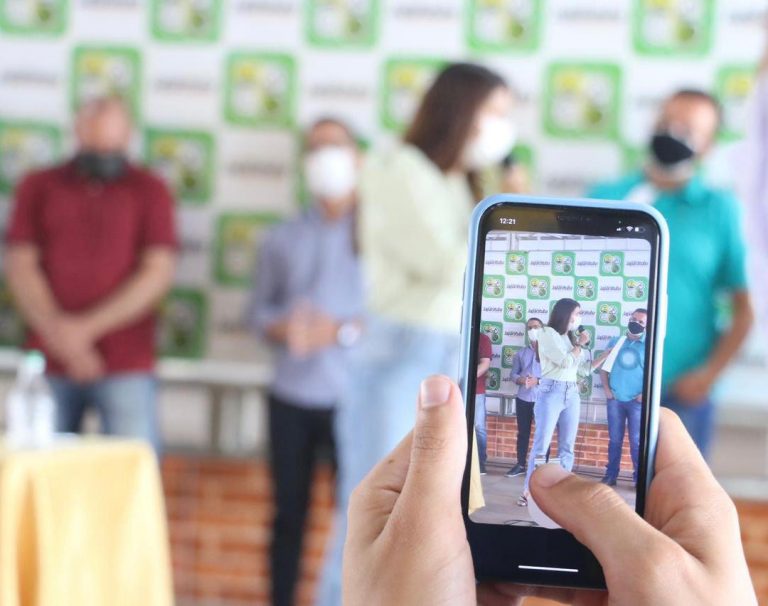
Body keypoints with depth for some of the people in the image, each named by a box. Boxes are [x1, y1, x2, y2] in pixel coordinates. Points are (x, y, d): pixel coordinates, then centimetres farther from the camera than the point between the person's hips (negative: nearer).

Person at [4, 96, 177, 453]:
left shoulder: (149, 192, 7)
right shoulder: (38, 188, 11)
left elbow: (158, 273, -3)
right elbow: (20, 269, 3)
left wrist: (88, 327, -10)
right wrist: (58, 334, -12)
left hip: (126, 368, -1)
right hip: (49, 364, 2)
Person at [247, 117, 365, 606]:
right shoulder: (283, 239, 13)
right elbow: (259, 308, 11)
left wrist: (343, 331, -18)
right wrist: (282, 328, -10)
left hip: (352, 397, -3)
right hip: (291, 398, 4)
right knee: (288, 516, 7)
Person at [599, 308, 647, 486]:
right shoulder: (615, 342, 10)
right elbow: (604, 367, 13)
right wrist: (606, 389, 2)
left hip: (637, 401, -3)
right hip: (615, 399, 3)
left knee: (637, 441, -1)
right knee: (614, 440, 8)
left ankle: (639, 478, 4)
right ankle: (610, 475, 14)